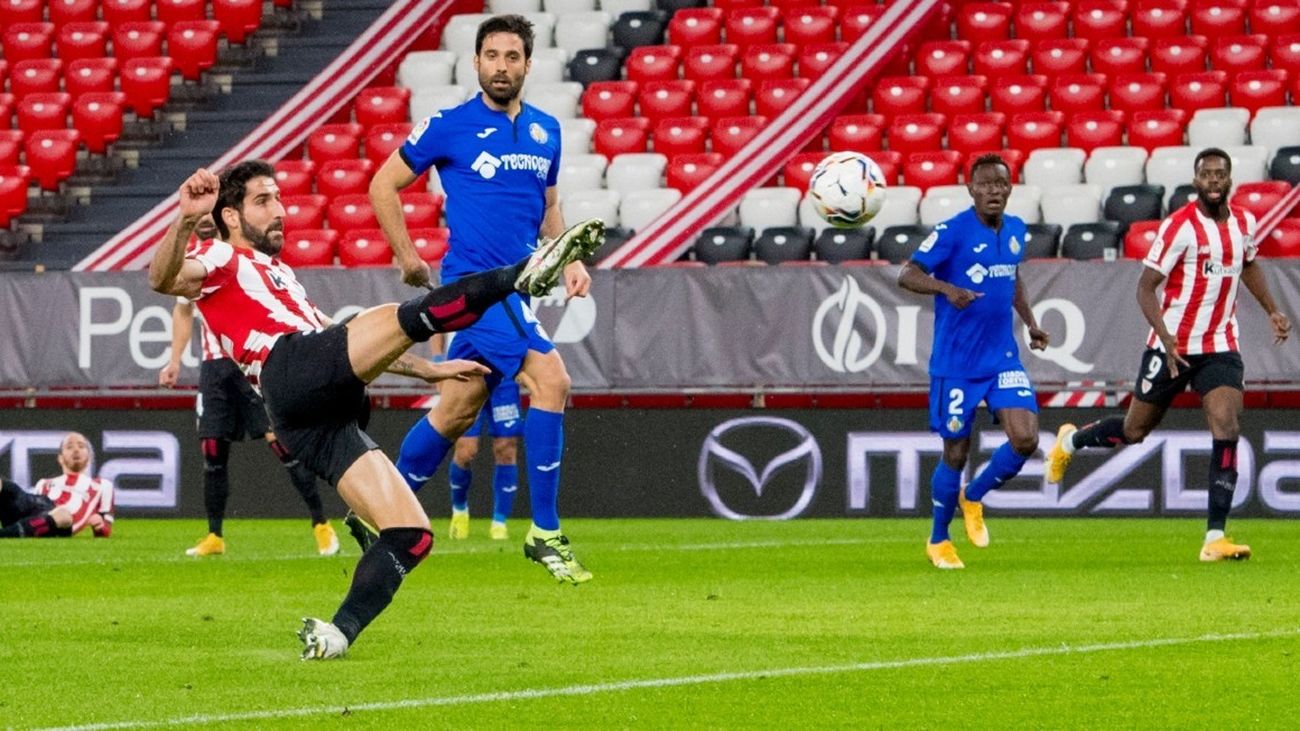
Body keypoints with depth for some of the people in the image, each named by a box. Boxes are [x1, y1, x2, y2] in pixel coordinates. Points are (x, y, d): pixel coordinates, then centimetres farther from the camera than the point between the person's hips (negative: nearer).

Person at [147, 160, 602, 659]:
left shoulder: (278, 274, 41)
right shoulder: (221, 260, 14)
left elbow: (349, 344, 46)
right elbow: (164, 279, -10)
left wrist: (427, 369, 43)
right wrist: (185, 220, -29)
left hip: (321, 421, 9)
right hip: (290, 369, -9)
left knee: (411, 537, -2)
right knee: (407, 317, -26)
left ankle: (335, 635, -9)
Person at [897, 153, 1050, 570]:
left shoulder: (1015, 231, 6)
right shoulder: (952, 232, -13)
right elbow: (907, 275, -20)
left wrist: (1030, 323, 18)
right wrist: (948, 289, -36)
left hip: (1003, 359, 5)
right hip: (956, 363, -5)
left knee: (1025, 440, -11)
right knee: (956, 452, 3)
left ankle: (973, 498, 18)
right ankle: (938, 540, 25)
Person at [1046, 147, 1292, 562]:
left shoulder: (1245, 223, 4)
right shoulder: (1179, 227, -16)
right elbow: (1146, 287, -15)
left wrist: (1272, 311, 19)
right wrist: (1166, 338, -26)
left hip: (1220, 348, 4)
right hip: (1173, 346, -4)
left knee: (1227, 431, -14)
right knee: (1134, 431, 9)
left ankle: (1215, 538, -13)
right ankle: (1070, 441, 42)